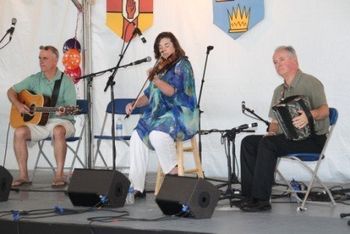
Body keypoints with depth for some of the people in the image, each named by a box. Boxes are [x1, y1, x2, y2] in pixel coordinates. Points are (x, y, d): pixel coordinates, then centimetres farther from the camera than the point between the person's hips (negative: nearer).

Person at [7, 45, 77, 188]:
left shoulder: (65, 81, -2)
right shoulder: (34, 79, 9)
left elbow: (71, 106, -11)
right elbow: (11, 91, 13)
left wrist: (63, 110, -34)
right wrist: (18, 105, -6)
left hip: (60, 121, -3)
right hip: (37, 121, 3)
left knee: (58, 131, -39)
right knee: (19, 132, -25)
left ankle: (59, 175, -32)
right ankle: (23, 175, -19)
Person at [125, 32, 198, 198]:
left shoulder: (181, 65, -5)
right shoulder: (161, 68, 17)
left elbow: (172, 91, -19)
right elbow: (149, 95, 19)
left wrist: (156, 80, -33)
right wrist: (135, 104, 2)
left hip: (181, 115, -8)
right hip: (161, 115, 8)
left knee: (157, 134, -33)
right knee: (137, 136, -12)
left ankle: (174, 175, -20)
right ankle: (136, 186, -12)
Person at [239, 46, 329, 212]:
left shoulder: (310, 83, -5)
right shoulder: (279, 91, 20)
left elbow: (325, 110, -18)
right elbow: (275, 120, 21)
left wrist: (310, 115, -40)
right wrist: (272, 132, -3)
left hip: (313, 138, -8)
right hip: (287, 137, 8)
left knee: (268, 144, -29)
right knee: (248, 142, -10)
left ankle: (261, 199, -28)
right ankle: (249, 194, -15)